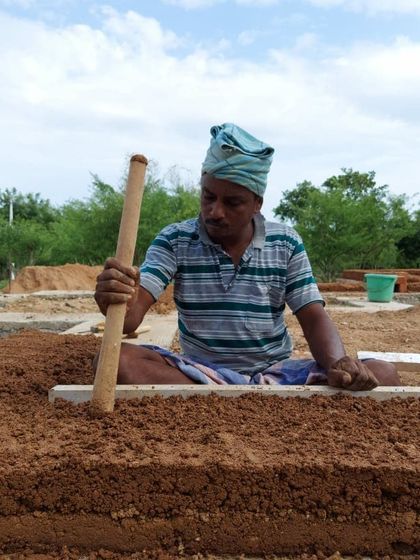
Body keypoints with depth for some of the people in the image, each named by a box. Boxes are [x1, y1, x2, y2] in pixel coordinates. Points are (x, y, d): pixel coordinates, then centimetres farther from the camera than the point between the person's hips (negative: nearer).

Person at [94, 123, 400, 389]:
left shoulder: (286, 243, 2)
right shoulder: (175, 241, -2)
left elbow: (314, 317, -1)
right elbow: (133, 313, -13)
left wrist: (338, 363, -23)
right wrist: (116, 299, -39)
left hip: (276, 374, 2)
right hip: (199, 373, -1)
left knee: (383, 374, -19)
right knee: (117, 359, -29)